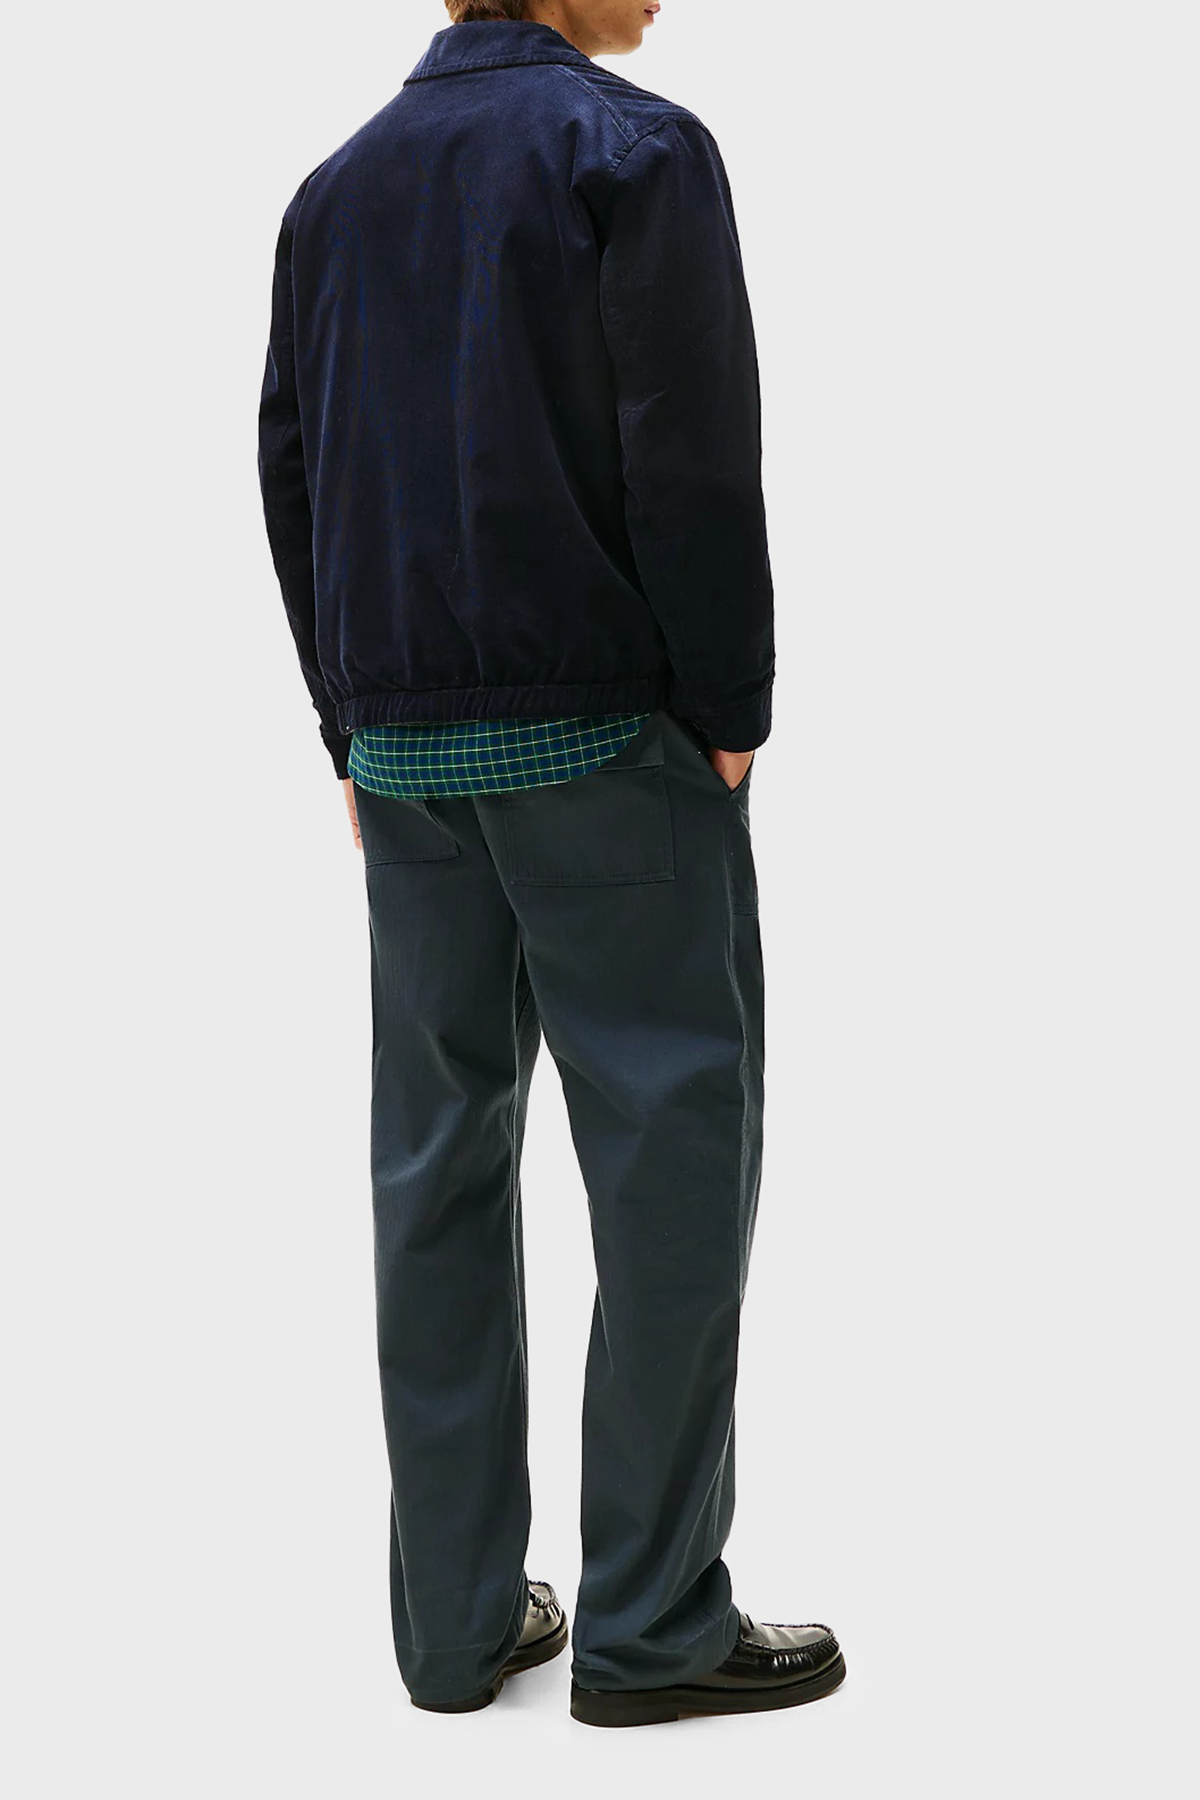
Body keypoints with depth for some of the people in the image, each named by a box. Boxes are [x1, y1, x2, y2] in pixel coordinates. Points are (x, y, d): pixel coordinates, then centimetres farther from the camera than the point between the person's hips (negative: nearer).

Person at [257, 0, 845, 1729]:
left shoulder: (338, 183, 14)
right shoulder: (637, 149, -6)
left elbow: (293, 474, 12)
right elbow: (693, 462, -14)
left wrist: (357, 730, 15)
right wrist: (729, 713, -6)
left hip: (409, 748, 6)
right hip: (606, 736, -6)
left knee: (441, 1150, 9)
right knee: (674, 1148, 1)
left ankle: (458, 1618, 14)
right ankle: (653, 1625, 5)